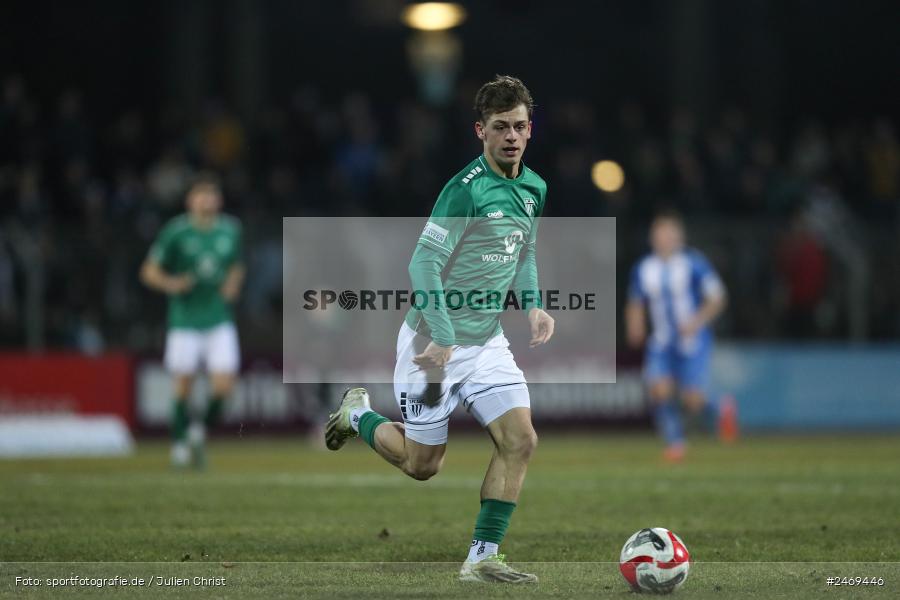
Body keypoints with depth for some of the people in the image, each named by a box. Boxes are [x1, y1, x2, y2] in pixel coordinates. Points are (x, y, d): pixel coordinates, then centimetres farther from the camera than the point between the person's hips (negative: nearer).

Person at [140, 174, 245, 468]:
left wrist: (233, 284, 2)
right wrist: (171, 284, -20)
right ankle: (180, 443, 16)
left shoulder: (231, 230, 5)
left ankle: (201, 430, 15)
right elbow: (150, 271, -1)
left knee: (224, 384, -10)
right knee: (183, 385, -2)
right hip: (185, 320, -2)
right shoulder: (176, 232, -5)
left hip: (219, 319, 2)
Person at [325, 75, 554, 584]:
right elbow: (424, 264, -22)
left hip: (488, 341, 6)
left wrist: (532, 304, 3)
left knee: (520, 440, -10)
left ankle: (482, 559, -2)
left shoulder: (534, 189, 4)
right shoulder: (466, 189, -21)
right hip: (435, 341, -6)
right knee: (423, 464, 5)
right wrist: (443, 339, -23)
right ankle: (359, 413, 35)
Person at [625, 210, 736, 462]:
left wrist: (697, 321, -22)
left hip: (693, 341, -3)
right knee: (659, 389, -18)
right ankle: (675, 443, -2)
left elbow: (717, 298, -7)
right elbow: (635, 304, 17)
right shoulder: (643, 269, 4)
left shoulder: (695, 263, -8)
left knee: (692, 401, -10)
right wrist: (634, 326, -3)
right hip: (661, 343, 3)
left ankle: (721, 412, 25)